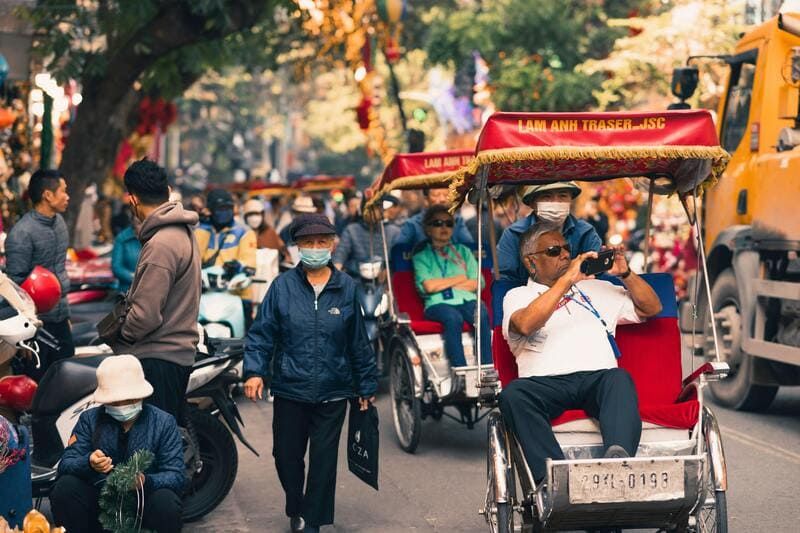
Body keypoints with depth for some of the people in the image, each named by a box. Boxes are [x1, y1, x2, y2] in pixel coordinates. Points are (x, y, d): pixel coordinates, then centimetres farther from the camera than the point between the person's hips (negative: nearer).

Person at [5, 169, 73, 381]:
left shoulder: (59, 221, 9)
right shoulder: (22, 233, -17)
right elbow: (16, 283, -16)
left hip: (60, 319, 8)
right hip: (37, 321, -8)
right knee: (34, 383, 3)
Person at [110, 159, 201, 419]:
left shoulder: (161, 245, -19)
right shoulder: (183, 231, 13)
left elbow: (146, 315, -20)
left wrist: (118, 337, -4)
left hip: (157, 358, -10)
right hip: (180, 351, 10)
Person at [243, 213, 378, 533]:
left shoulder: (346, 288, 1)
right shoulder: (283, 286, -2)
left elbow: (359, 343, 7)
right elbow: (262, 332, -1)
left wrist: (367, 386, 10)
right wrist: (254, 370, -14)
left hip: (333, 394, 0)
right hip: (289, 390, 0)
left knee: (324, 460, 5)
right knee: (286, 455, 9)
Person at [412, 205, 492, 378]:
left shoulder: (463, 251, 25)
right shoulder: (421, 256, 17)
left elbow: (478, 283, 11)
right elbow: (428, 286, -2)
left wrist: (442, 285, 3)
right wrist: (460, 279, 7)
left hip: (466, 300, 2)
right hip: (437, 304, -2)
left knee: (482, 315, -33)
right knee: (453, 318, -37)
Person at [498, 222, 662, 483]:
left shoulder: (595, 288, 32)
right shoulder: (518, 296, 20)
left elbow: (651, 308, 30)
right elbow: (525, 325, -5)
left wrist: (625, 273, 14)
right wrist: (567, 279, -6)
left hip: (598, 377, 2)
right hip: (546, 382, -2)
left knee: (619, 378, -33)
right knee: (512, 394, -35)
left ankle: (618, 458, -55)